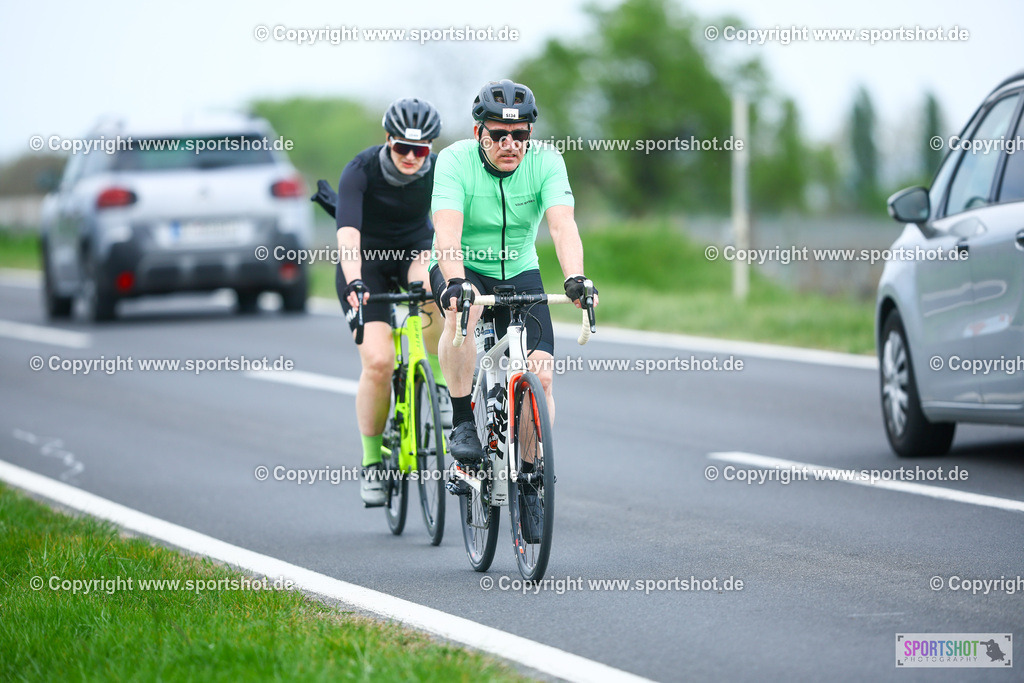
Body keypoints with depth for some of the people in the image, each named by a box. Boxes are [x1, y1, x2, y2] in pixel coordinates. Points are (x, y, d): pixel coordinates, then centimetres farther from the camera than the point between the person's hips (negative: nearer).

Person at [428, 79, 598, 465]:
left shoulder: (545, 162, -17)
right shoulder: (455, 161, -22)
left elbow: (563, 225, -30)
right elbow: (447, 228, -35)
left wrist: (574, 280, -48)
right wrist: (456, 283, -53)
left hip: (519, 273, 2)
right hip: (463, 268, -2)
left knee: (541, 375, -13)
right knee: (461, 309, -37)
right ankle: (462, 425, -23)